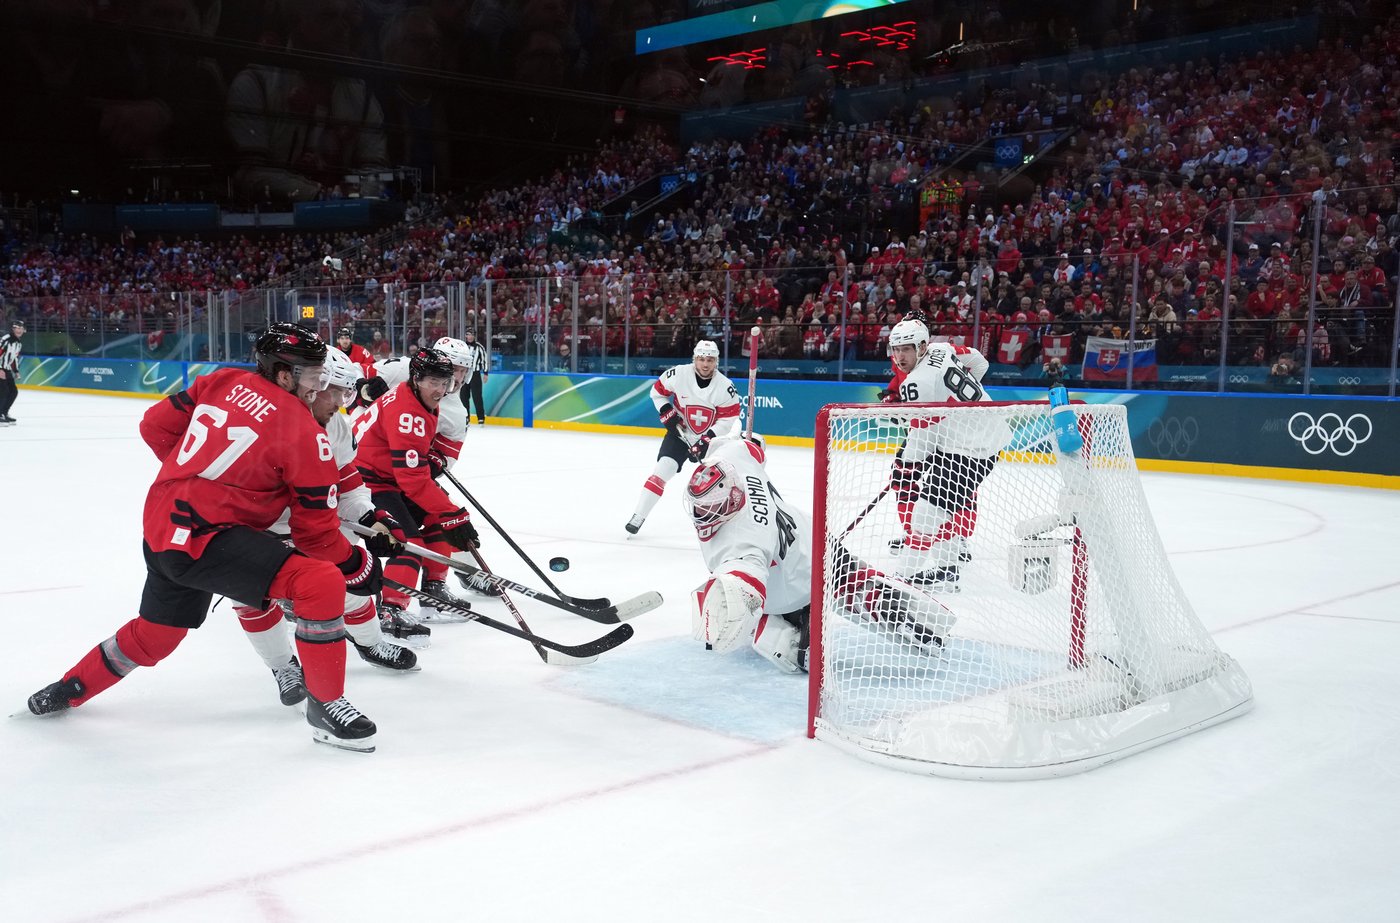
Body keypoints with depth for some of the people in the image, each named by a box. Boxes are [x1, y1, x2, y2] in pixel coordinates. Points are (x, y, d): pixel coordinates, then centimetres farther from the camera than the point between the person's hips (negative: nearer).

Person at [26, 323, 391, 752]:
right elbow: (315, 531, -9)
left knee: (154, 636, 30)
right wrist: (360, 567, 4)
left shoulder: (221, 382, 5)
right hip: (207, 537, -9)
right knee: (322, 584, -18)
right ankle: (326, 705, -9)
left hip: (163, 527, 9)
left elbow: (156, 426, 13)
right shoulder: (304, 432, -13)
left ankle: (69, 690, 51)